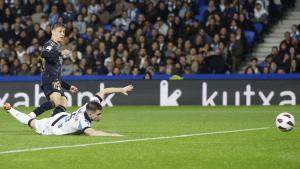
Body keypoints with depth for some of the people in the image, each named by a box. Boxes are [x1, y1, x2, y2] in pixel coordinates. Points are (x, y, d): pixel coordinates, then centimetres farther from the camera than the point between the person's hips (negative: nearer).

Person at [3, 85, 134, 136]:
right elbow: (92, 133, -64)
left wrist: (121, 89, -22)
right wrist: (114, 135, -67)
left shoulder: (92, 104, -26)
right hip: (51, 127, -4)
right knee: (33, 123, 23)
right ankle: (10, 110, 43)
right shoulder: (82, 121, -47)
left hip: (63, 116, 4)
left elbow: (104, 91, -15)